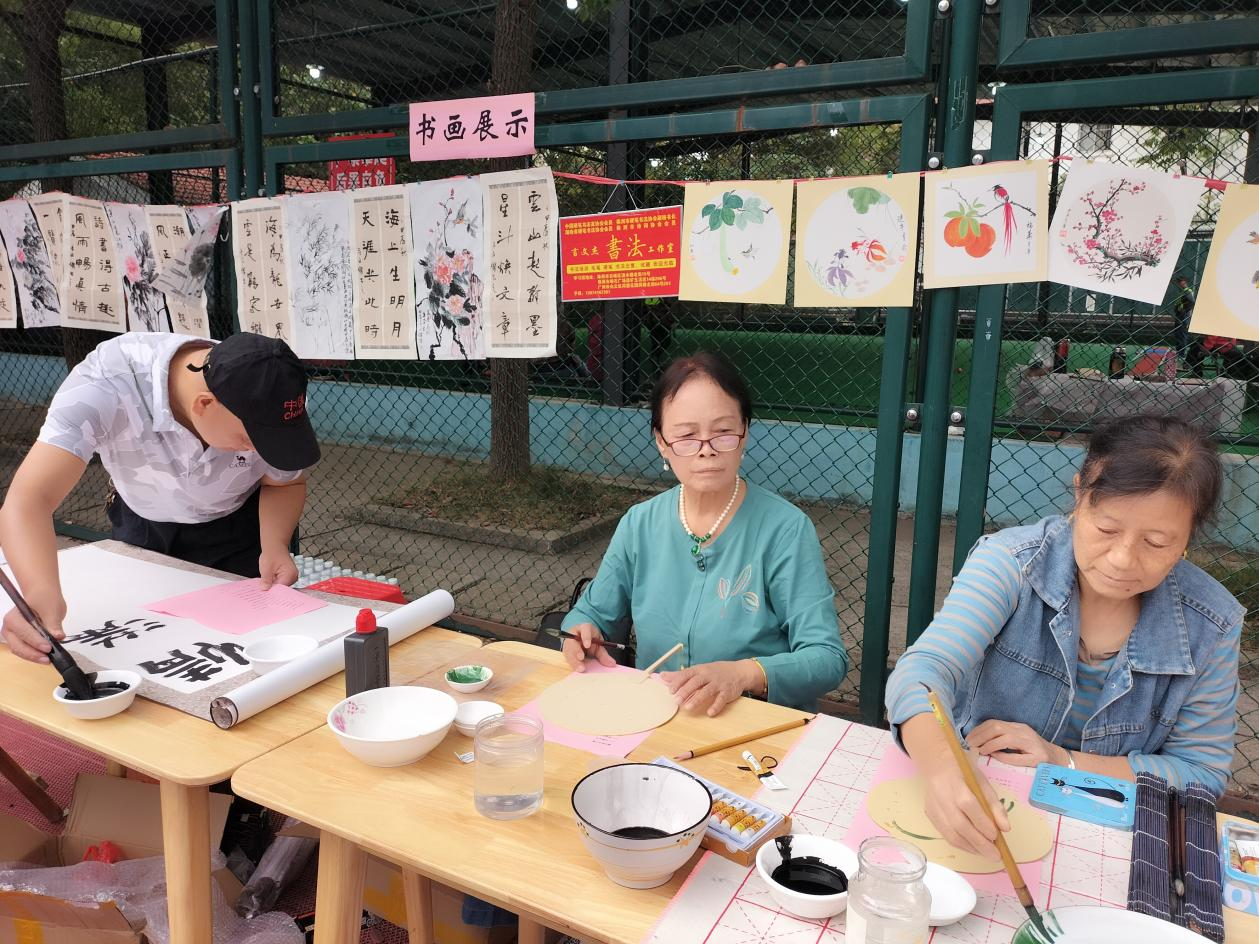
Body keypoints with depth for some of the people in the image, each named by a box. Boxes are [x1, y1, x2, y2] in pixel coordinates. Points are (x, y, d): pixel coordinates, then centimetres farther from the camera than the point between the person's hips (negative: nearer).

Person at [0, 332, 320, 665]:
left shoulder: (264, 404, -32)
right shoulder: (105, 383, -39)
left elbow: (284, 483, -12)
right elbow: (29, 499, -45)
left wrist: (275, 545, -32)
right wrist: (42, 593, -64)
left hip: (241, 528, 0)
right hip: (143, 526, 0)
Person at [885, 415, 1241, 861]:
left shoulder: (1211, 625, -7)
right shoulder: (1011, 561, -16)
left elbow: (1203, 770, 0)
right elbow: (924, 671, -27)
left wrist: (1065, 761, -16)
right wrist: (943, 769, -49)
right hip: (975, 814, 0)